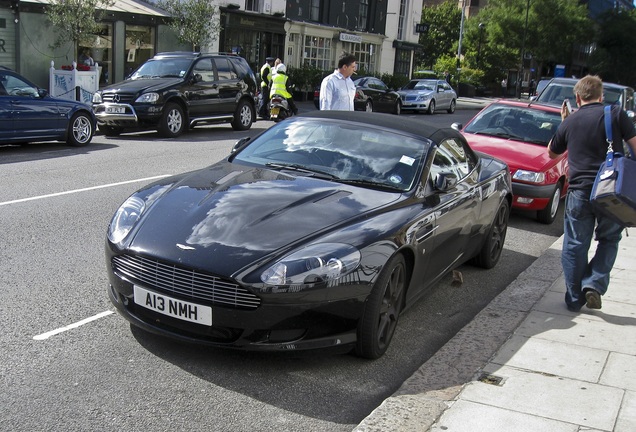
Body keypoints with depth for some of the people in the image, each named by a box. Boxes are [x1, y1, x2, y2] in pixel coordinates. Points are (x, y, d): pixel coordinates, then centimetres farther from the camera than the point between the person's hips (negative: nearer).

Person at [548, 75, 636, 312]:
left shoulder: (570, 121, 5)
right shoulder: (616, 114, -1)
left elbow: (552, 152, 20)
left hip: (579, 192, 1)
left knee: (575, 246, 11)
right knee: (609, 240, 20)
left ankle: (574, 299, 18)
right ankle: (594, 284, 4)